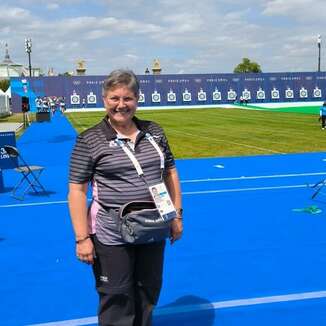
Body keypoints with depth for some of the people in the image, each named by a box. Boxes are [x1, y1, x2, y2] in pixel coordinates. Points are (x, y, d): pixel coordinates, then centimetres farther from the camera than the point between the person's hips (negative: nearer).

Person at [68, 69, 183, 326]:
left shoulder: (154, 132, 4)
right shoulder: (89, 140, -9)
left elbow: (170, 173, 12)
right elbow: (77, 190, -9)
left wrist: (176, 214, 7)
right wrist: (82, 238, -14)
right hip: (111, 238, -4)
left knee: (149, 294, 19)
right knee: (117, 301, 6)